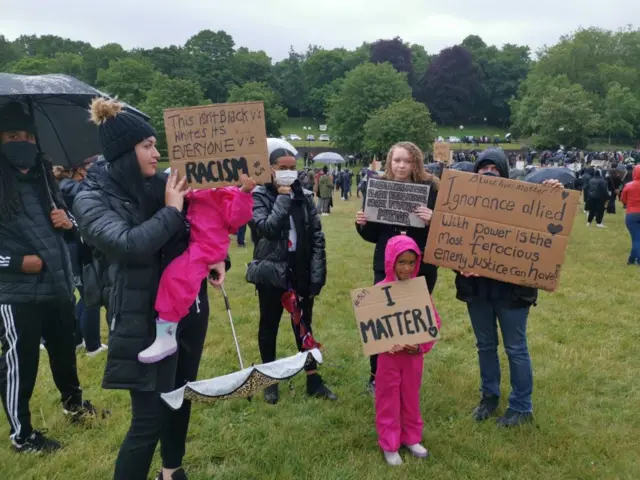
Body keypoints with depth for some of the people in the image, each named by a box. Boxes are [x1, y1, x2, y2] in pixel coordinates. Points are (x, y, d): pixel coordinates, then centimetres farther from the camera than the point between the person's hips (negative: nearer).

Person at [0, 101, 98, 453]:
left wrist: (68, 221, -1)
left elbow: (63, 219, 21)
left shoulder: (44, 177, 9)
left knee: (65, 349, 22)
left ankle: (73, 401, 45)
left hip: (59, 284, 6)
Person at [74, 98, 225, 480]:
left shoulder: (162, 186, 3)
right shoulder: (93, 200, -11)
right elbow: (129, 244, -28)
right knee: (149, 418, -4)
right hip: (146, 319, -6)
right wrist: (170, 211, -16)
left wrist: (216, 258, -6)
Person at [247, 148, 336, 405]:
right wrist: (283, 198, -16)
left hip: (301, 272, 3)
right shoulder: (259, 196, -5)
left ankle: (313, 379, 25)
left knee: (304, 325, 13)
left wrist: (317, 274, -5)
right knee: (269, 325, 11)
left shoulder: (304, 196, 3)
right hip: (272, 271, -2)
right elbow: (266, 228, -22)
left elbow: (317, 237, 1)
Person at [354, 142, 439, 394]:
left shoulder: (429, 189, -5)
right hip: (386, 266, 1)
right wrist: (362, 224, -12)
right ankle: (377, 377, 22)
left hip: (421, 268, -1)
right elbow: (372, 235, 7)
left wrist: (432, 221, -25)